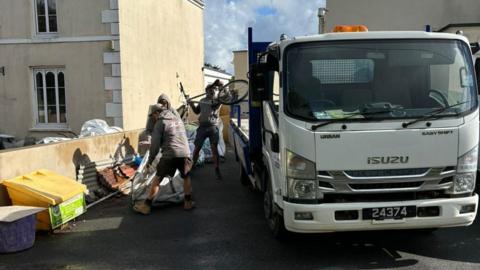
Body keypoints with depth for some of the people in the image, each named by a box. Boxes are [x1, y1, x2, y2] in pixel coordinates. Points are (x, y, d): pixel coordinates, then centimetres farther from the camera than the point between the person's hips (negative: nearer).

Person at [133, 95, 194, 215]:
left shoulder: (160, 122, 3)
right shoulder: (178, 119, 19)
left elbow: (155, 143, 0)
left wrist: (150, 160, 8)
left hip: (169, 155, -4)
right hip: (185, 153, 4)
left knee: (157, 179, 7)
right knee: (186, 177, 24)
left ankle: (146, 206, 11)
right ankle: (188, 202, 25)